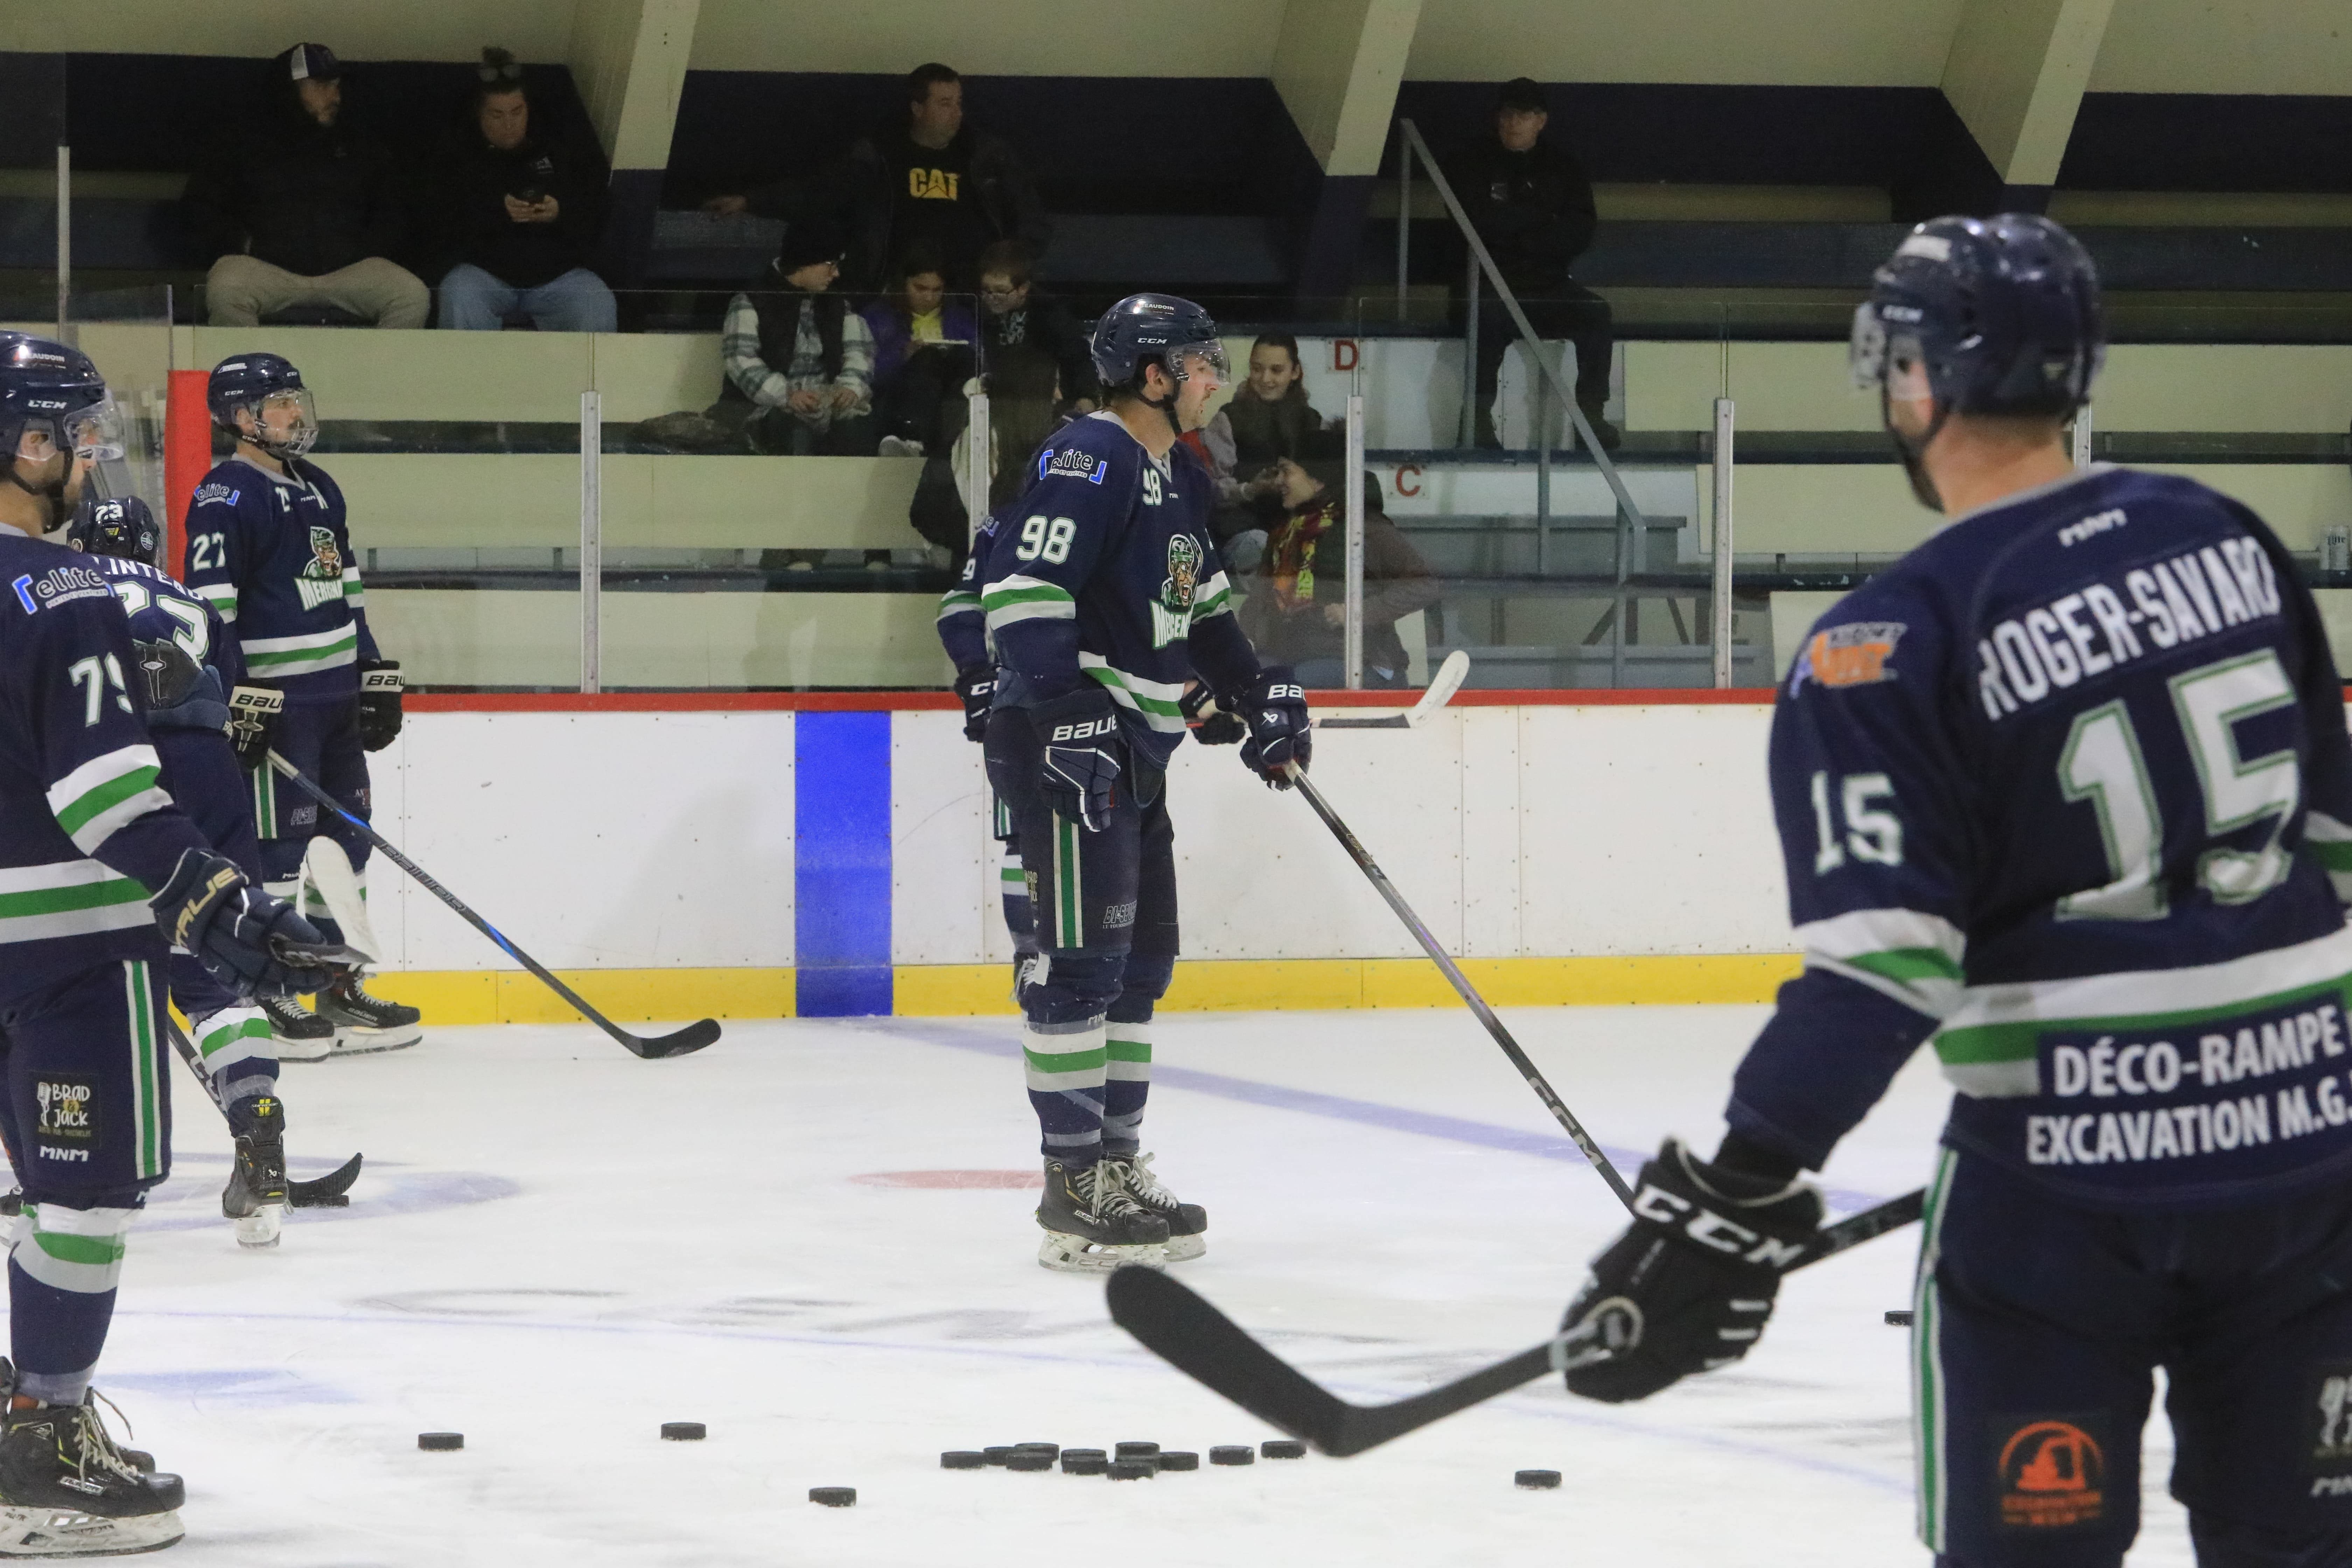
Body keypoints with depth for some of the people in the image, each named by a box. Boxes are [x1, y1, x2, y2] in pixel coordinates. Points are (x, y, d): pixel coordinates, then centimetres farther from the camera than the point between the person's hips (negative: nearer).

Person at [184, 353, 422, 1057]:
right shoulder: (227, 498, -11)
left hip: (337, 700, 9)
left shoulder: (319, 490, 16)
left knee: (347, 835, 11)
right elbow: (210, 604, -16)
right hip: (274, 701, -9)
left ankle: (340, 990, 18)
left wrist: (376, 674, 19)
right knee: (282, 840, -7)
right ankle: (269, 999, -2)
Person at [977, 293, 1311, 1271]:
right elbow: (1022, 587, -24)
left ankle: (1116, 1163, 22)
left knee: (1143, 954, 14)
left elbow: (1199, 604, 28)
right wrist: (1067, 714, -28)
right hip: (1065, 740, -10)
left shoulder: (1178, 477, 17)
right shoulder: (1088, 460, -15)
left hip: (1133, 747, 11)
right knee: (1084, 952, -11)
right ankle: (1075, 1188, -11)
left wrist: (1255, 695, 20)